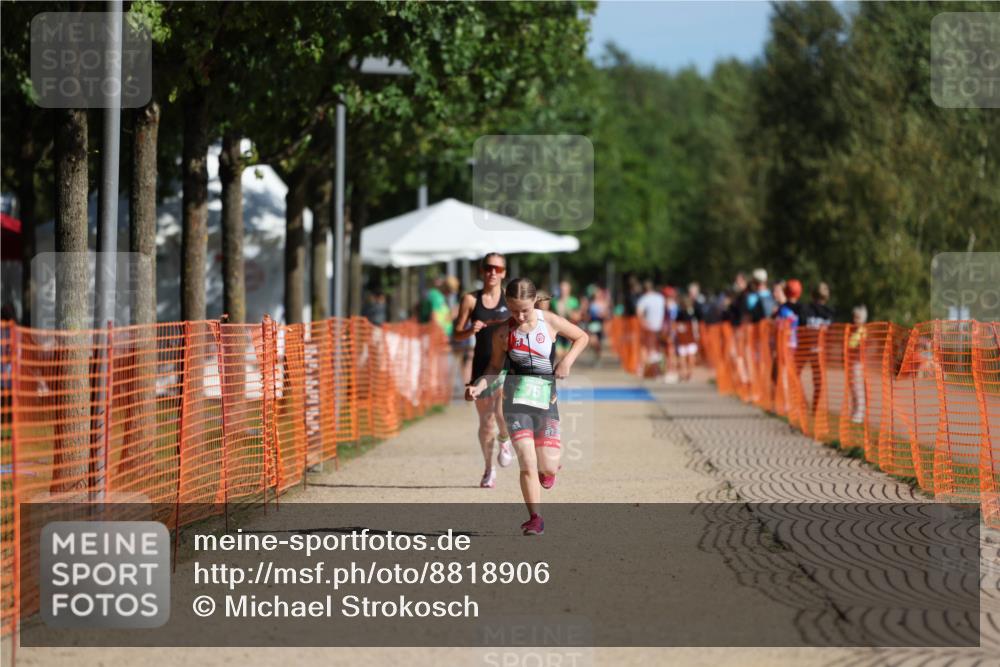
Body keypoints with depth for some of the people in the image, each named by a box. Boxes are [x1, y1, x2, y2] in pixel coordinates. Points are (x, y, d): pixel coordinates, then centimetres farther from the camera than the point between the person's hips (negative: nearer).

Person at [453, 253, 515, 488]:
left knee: (501, 412, -22)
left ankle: (504, 439, 15)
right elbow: (457, 334, 5)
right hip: (482, 365, 1)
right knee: (486, 420, 6)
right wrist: (470, 330, -15)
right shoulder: (471, 300, 2)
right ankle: (489, 469, 27)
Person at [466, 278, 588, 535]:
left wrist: (567, 360, -6)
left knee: (548, 468, -4)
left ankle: (549, 469, 34)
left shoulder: (550, 321, -4)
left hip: (546, 397, 0)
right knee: (527, 461, -12)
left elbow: (582, 337, 10)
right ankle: (535, 518, -1)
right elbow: (496, 365, 10)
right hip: (516, 398, 0)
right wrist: (479, 385, -8)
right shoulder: (503, 333, -3)